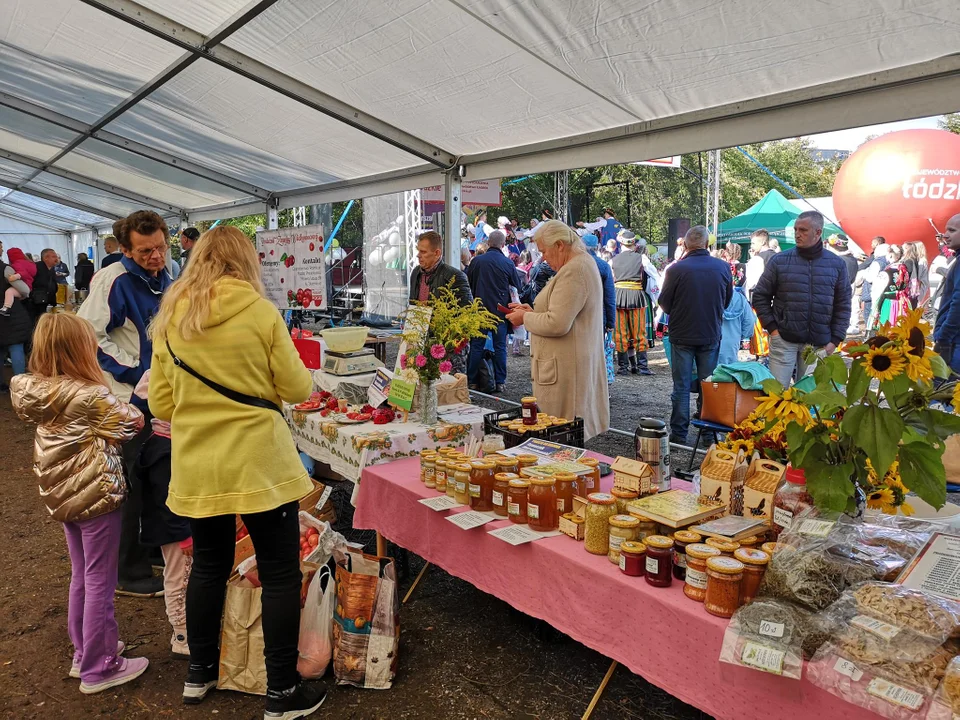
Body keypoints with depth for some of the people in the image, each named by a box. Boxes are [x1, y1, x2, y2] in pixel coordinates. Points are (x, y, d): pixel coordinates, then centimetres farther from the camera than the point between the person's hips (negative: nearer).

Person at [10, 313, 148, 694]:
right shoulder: (91, 396, -22)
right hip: (96, 495, -8)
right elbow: (132, 423, -13)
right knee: (100, 583, 4)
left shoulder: (37, 392, -2)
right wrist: (131, 406, 8)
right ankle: (98, 668, 16)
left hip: (61, 495, 8)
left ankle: (84, 651, 36)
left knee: (80, 577, 22)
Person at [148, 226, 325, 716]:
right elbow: (297, 388, -6)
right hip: (259, 464, -5)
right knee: (280, 574, 8)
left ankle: (199, 673, 38)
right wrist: (301, 374, 15)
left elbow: (160, 403, 6)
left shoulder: (170, 318, 2)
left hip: (196, 467, 5)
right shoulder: (260, 312, -10)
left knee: (209, 566, 22)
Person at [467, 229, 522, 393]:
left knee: (477, 346, 7)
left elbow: (468, 283, 7)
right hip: (501, 310, 0)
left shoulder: (477, 261, -4)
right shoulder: (508, 263, -6)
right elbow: (517, 287, 4)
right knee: (500, 346, 6)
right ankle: (500, 382, 9)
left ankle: (472, 381, 8)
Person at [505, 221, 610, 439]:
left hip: (565, 369, -11)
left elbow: (558, 324, -24)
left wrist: (526, 318, -9)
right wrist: (532, 311, 12)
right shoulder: (583, 262, 16)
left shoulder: (573, 271, -19)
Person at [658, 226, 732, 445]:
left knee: (681, 386, 7)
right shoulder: (723, 267, -5)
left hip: (682, 335, -2)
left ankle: (679, 433, 10)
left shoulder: (677, 268, -15)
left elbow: (664, 303, -5)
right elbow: (727, 301, 10)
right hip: (711, 335, 2)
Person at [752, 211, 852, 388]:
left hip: (819, 344, 2)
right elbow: (760, 296, 5)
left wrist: (835, 339, 0)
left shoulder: (837, 264, 5)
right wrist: (772, 327, -4)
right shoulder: (779, 261, 1)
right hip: (783, 340, -1)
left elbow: (843, 305, 7)